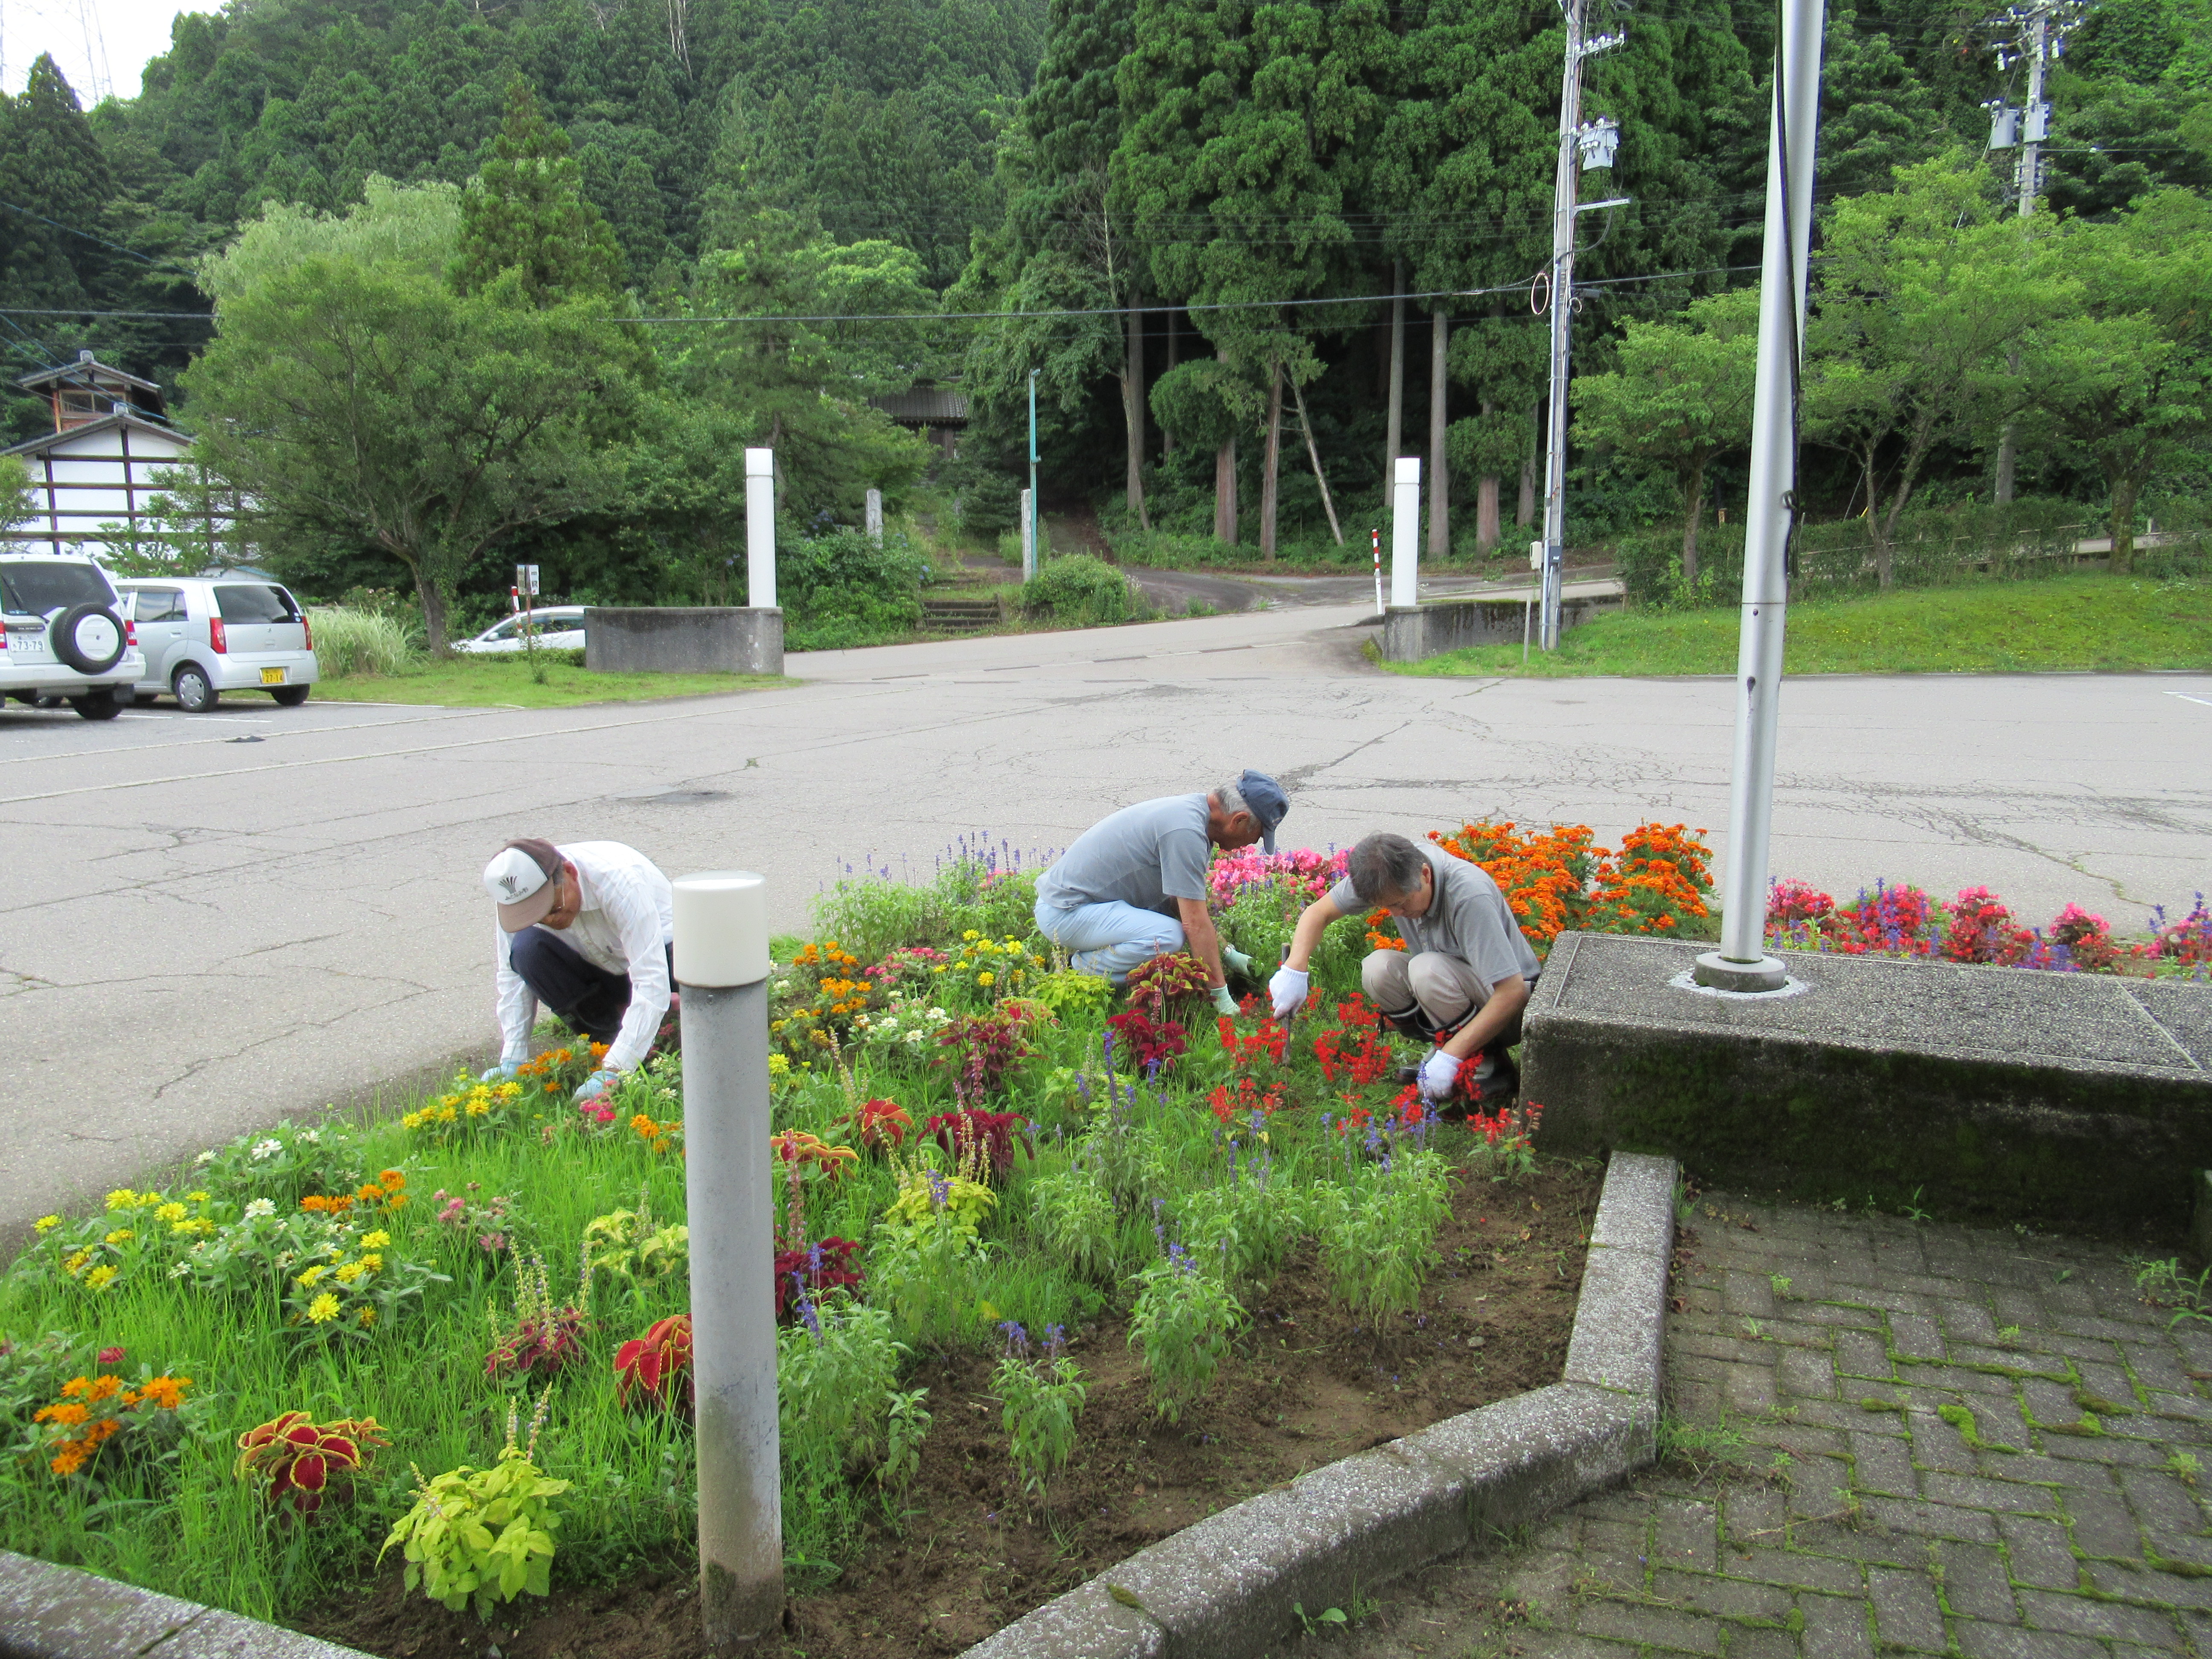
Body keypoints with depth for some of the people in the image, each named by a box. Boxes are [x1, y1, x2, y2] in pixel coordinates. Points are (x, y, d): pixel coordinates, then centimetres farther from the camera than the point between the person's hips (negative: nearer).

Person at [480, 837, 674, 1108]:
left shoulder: (619, 881, -36)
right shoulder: (519, 893, -22)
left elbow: (652, 982, -40)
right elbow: (512, 976, -13)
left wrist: (614, 1070, -45)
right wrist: (512, 1060, -22)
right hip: (598, 969, 4)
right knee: (527, 948, -25)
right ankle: (606, 1036, -11)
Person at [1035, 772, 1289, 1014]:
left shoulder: (1190, 809, 8)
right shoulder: (1186, 830, -23)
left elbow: (1186, 902, 19)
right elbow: (1195, 923, -22)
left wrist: (1228, 953, 19)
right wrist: (1221, 997, -15)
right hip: (1065, 911, -10)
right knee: (1168, 936, -27)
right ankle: (1081, 971, -7)